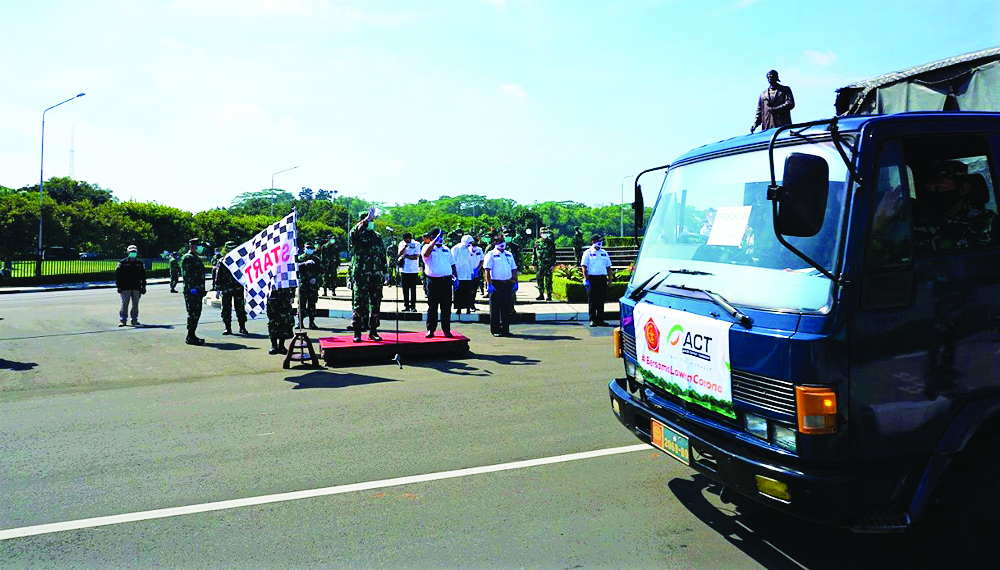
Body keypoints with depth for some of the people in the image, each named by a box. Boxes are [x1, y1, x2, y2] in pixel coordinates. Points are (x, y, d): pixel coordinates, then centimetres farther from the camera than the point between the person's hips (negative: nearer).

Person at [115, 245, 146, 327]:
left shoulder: (140, 263, 11)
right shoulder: (122, 263, 2)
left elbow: (143, 276, 15)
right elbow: (117, 276, 2)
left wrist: (143, 287, 10)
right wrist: (119, 286, -4)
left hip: (136, 288, 3)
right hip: (125, 288, -3)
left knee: (135, 304, 5)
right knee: (124, 304, -5)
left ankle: (134, 320, 13)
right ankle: (122, 320, 1)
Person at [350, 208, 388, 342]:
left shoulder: (377, 237, 17)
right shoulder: (358, 235, 1)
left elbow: (383, 256, 22)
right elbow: (354, 231, -25)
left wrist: (385, 271, 18)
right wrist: (367, 218, -28)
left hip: (376, 276, 5)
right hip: (360, 275, -5)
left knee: (375, 303, 7)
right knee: (359, 303, -5)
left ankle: (373, 331, 17)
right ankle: (357, 332, 1)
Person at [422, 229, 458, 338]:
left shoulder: (447, 250, 18)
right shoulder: (428, 247, 3)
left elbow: (452, 264, 22)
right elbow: (426, 253, -22)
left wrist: (455, 277, 11)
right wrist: (435, 240, -21)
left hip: (446, 280, 4)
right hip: (433, 280, -4)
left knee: (446, 307, 4)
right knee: (432, 307, 2)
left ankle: (446, 330, 11)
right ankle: (430, 330, 9)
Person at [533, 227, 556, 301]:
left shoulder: (551, 242, 1)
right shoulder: (537, 242, 9)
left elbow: (553, 254, 0)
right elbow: (534, 254, 13)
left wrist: (553, 264, -6)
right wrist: (534, 263, 8)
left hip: (548, 265, -3)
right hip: (540, 265, 3)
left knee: (548, 280, -1)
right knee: (539, 279, 5)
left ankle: (549, 295, 4)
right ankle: (541, 294, 14)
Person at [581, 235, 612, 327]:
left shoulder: (604, 253, 14)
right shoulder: (587, 253, 1)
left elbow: (608, 266, 18)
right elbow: (584, 267, -4)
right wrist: (586, 279, -13)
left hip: (602, 278, 4)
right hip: (592, 278, -4)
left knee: (601, 300, 6)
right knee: (592, 300, -1)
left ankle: (600, 320, 13)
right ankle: (592, 320, 6)